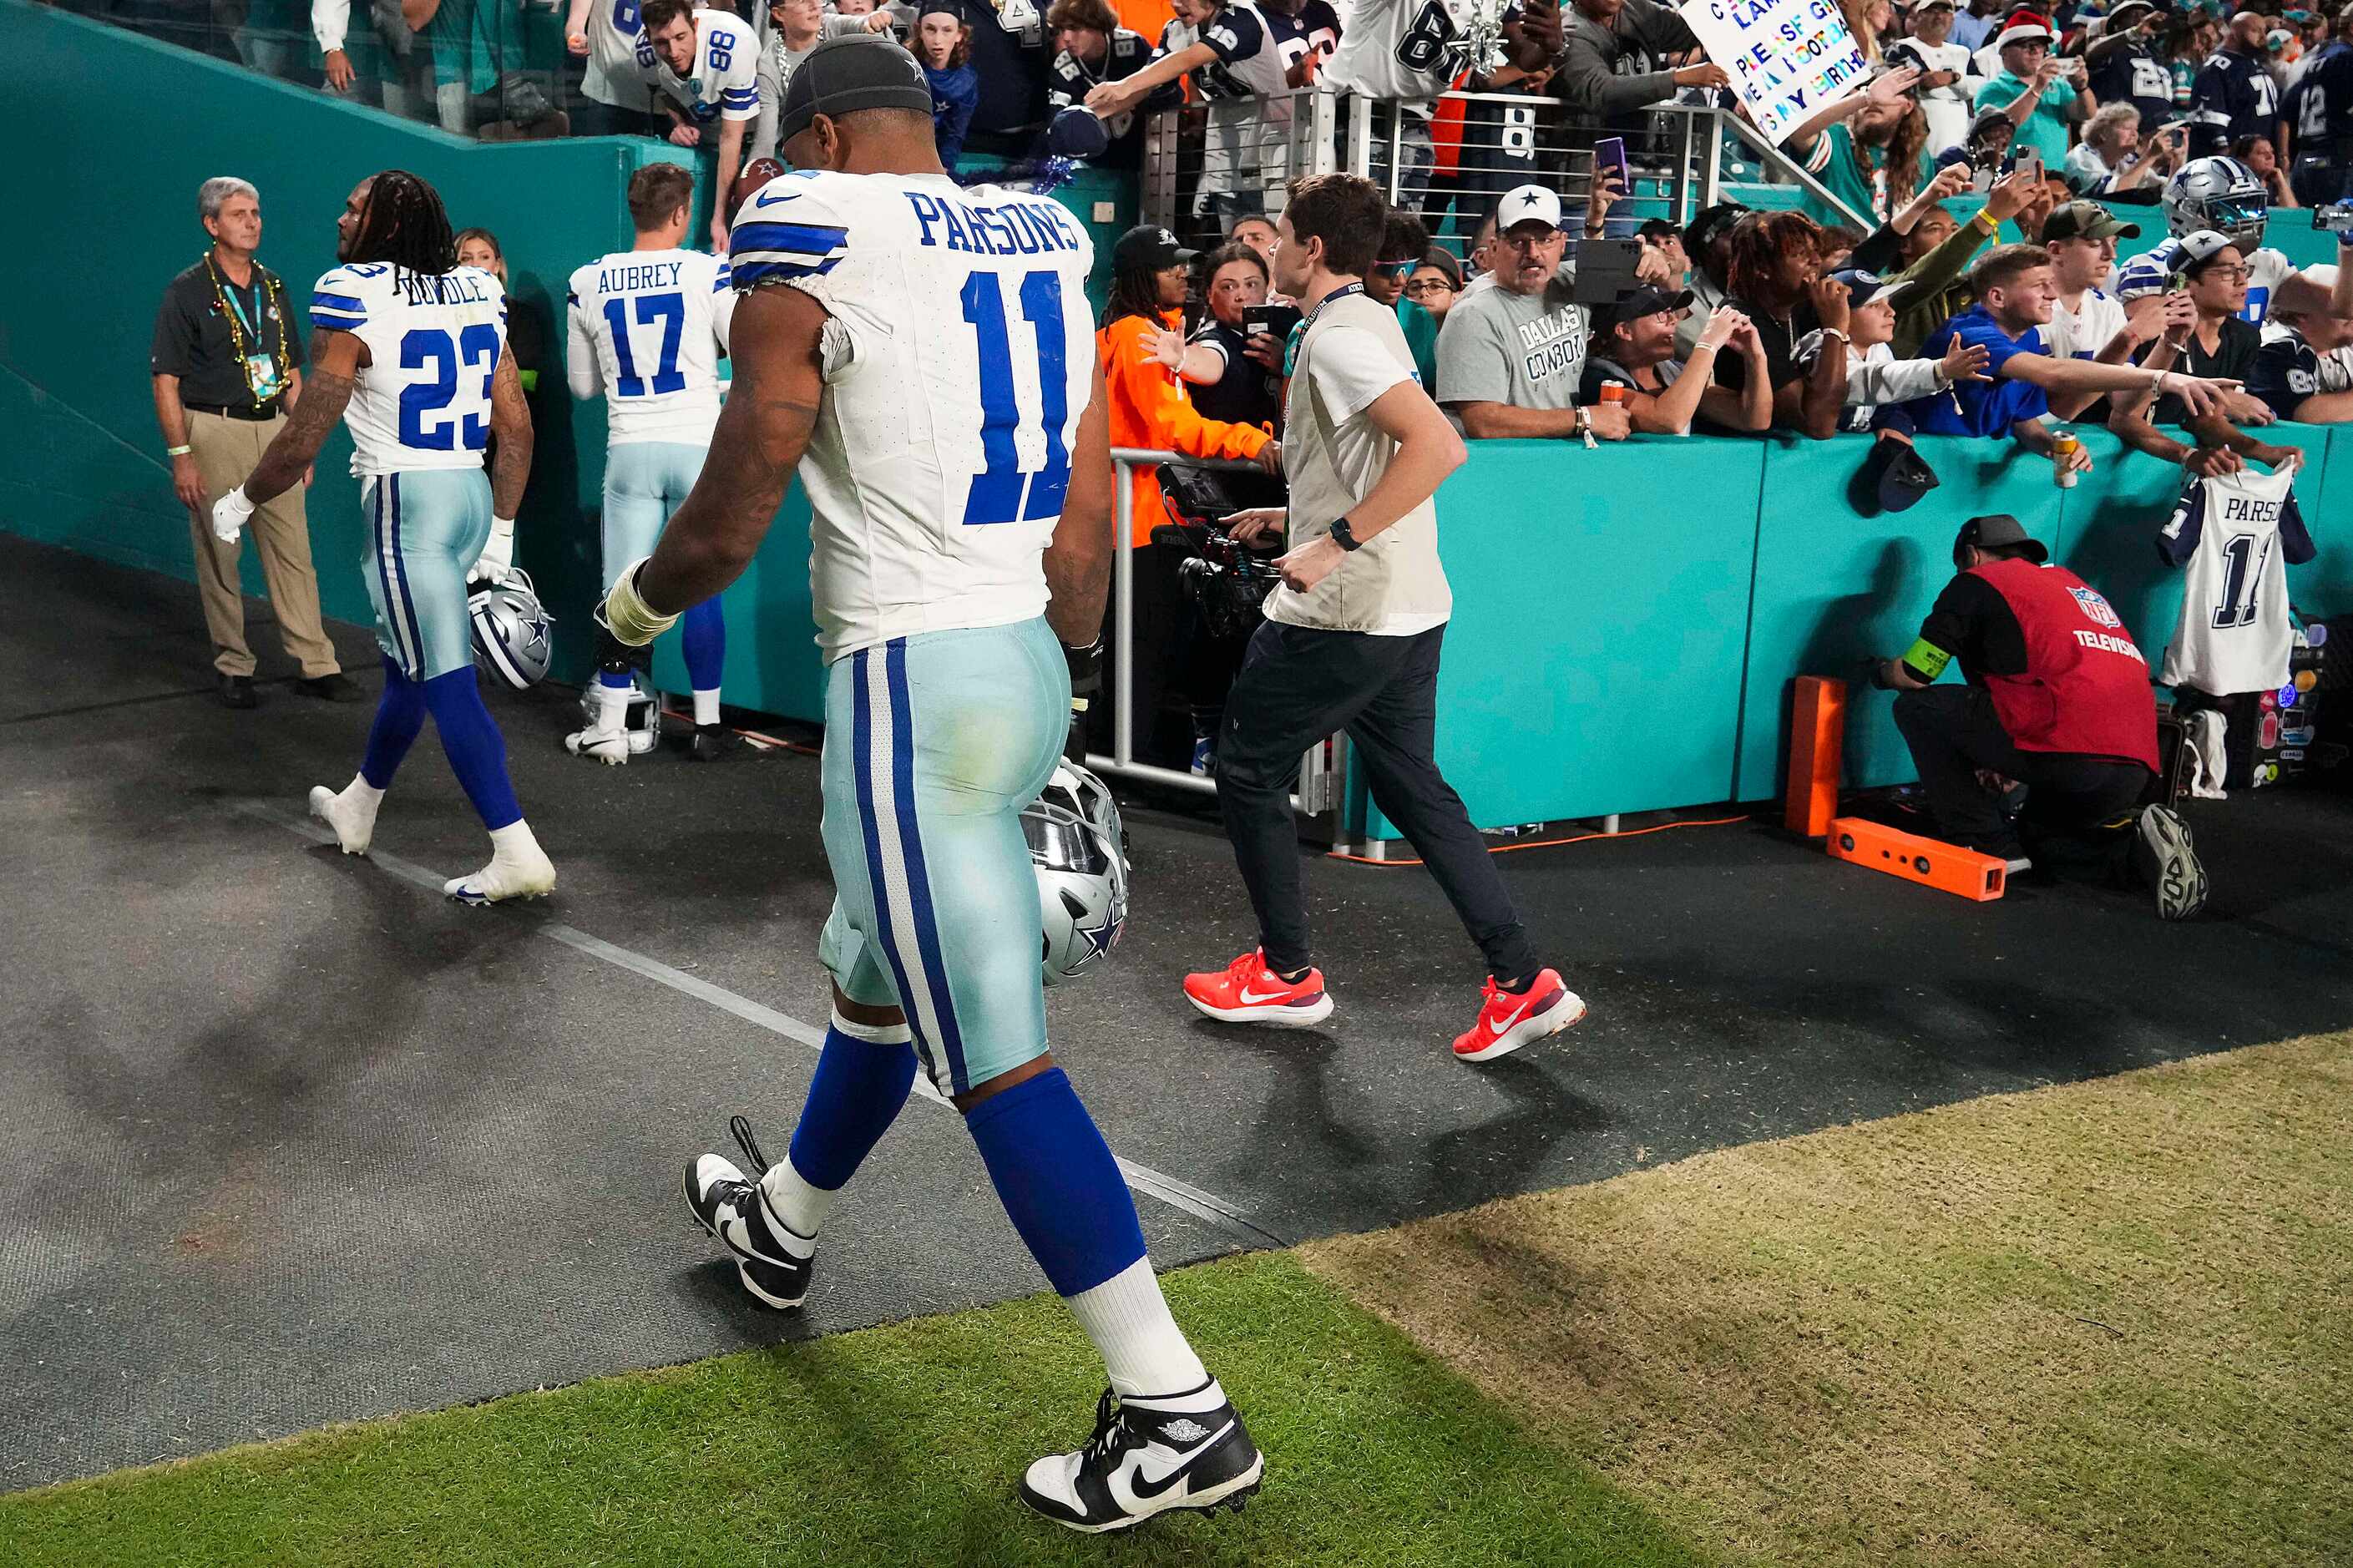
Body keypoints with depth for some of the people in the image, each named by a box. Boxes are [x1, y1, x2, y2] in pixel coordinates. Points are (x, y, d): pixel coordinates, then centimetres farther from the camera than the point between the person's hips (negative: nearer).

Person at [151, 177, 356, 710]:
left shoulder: (272, 288, 12)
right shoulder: (187, 292, -4)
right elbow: (166, 381, -7)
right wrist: (181, 456, -13)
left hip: (273, 430, 5)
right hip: (214, 432, -4)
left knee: (292, 551, 2)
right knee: (219, 555, 2)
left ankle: (316, 665, 4)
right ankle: (231, 666, 13)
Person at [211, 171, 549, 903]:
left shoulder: (351, 299, -12)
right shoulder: (479, 291, 7)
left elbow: (306, 435, -9)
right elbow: (517, 426, 9)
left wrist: (242, 500, 8)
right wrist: (501, 529, 17)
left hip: (406, 499, -8)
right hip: (473, 492, 8)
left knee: (446, 683, -5)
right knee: (407, 662, 22)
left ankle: (517, 854, -8)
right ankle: (356, 808, 41)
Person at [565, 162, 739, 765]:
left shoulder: (588, 282, 4)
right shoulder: (709, 273, -6)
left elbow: (582, 383, 12)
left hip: (629, 450, 2)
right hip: (696, 447, -2)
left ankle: (609, 727, 9)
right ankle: (707, 726, 11)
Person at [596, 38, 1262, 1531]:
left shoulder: (813, 252, -9)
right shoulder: (1046, 246, 11)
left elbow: (726, 528, -6)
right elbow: (1088, 524, 11)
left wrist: (636, 603, 15)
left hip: (911, 678, -8)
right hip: (1030, 663, 8)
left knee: (994, 1058, -4)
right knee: (877, 975, 26)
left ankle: (1176, 1411, -1)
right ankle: (783, 1225, 50)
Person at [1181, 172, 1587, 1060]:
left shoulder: (1337, 336, -16)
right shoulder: (1368, 323, 15)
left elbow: (1438, 445, -29)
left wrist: (1334, 543, -28)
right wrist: (1297, 516, 24)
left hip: (1344, 614, -9)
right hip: (1408, 610, 9)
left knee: (1247, 770, 8)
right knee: (1411, 788, 13)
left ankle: (1286, 973, 19)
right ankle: (1522, 982, 9)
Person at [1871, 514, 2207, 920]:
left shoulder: (1978, 581, 9)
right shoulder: (2073, 582, 32)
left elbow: (1912, 675, 8)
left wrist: (1880, 670, 31)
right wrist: (2008, 761, 43)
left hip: (2070, 758, -8)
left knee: (1916, 705, 6)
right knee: (2037, 835, 33)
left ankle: (1985, 841, 4)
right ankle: (2137, 840, 5)